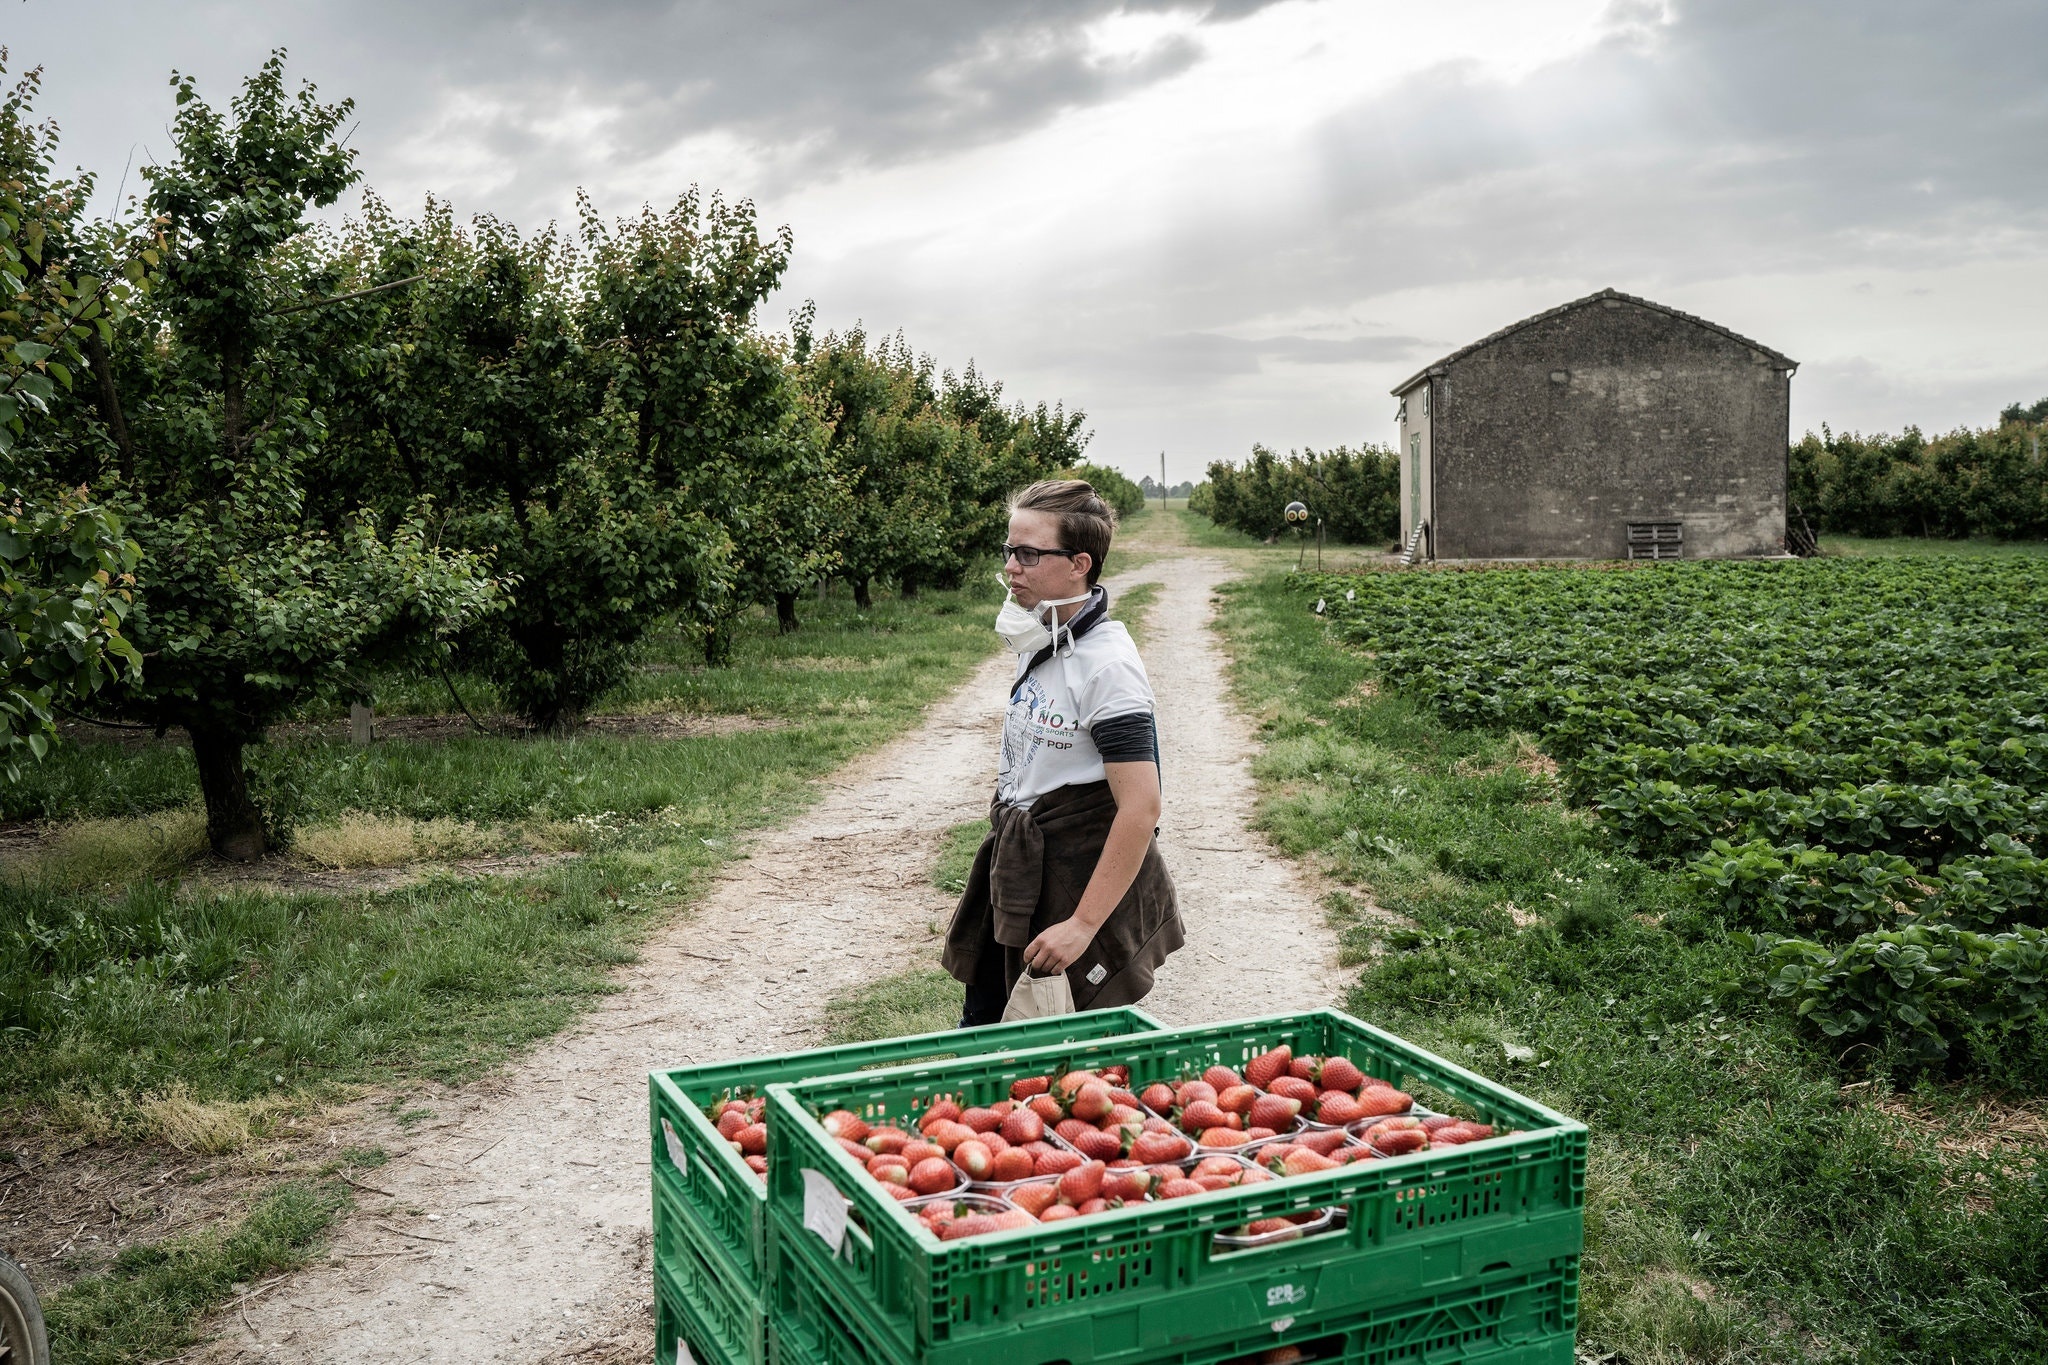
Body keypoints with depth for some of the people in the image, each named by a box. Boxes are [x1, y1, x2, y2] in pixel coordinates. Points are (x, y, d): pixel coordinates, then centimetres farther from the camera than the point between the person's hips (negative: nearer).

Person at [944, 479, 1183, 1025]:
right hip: (1019, 872, 8)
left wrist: (1083, 924, -24)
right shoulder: (1037, 643, 5)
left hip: (1083, 885, -8)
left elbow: (1141, 806, -25)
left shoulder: (1106, 664, -21)